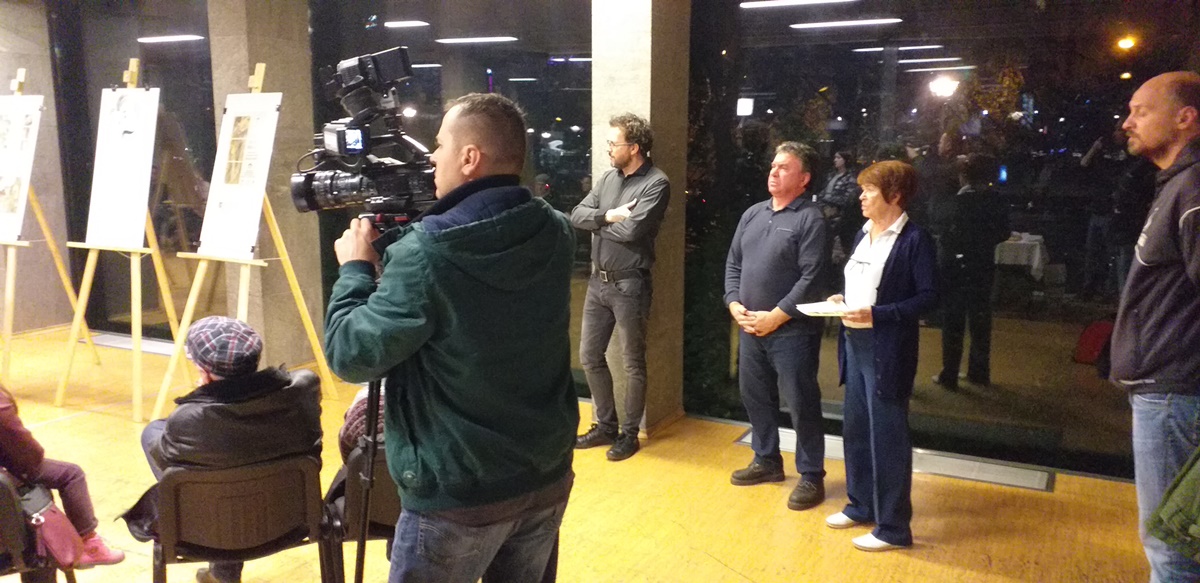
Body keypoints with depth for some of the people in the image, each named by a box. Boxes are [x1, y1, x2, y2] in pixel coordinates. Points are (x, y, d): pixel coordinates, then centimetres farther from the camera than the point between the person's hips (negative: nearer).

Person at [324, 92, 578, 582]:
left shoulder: (427, 252, -23)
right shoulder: (556, 234, -4)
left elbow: (351, 355, -13)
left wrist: (356, 267, 0)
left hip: (458, 496, -5)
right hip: (547, 479, 6)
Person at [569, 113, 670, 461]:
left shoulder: (656, 184, -13)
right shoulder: (609, 178, 10)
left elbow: (631, 230, -24)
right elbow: (576, 216, 3)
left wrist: (598, 222, -7)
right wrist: (608, 216, -15)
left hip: (629, 286, -7)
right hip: (598, 282, 8)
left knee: (633, 364, 6)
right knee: (590, 357, 13)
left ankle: (629, 433, 21)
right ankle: (605, 425, 29)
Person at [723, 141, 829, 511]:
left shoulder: (810, 219, -9)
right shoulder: (753, 214, 12)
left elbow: (810, 278, -16)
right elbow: (733, 263, 14)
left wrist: (775, 317, -17)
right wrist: (735, 305, -1)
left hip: (791, 330, -7)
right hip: (749, 327, 7)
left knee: (800, 403, 0)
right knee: (754, 396, 16)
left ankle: (811, 476, 13)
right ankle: (767, 461, 33)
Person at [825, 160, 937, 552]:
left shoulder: (915, 240, -12)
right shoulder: (864, 234, 12)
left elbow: (928, 297, -14)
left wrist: (877, 314, -22)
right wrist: (843, 300, 1)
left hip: (886, 351, -8)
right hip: (854, 345, 8)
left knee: (887, 438, 0)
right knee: (855, 430, 17)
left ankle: (893, 527, 13)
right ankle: (861, 506, 34)